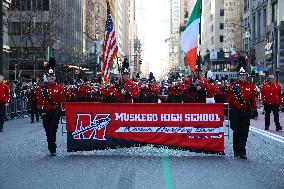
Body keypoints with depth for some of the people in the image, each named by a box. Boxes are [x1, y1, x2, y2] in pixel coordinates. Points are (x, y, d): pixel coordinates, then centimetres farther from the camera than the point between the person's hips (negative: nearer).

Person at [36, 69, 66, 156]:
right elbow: (40, 101, 5)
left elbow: (63, 101, 1)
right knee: (48, 131, 7)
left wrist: (61, 111, -7)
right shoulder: (43, 89, 6)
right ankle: (51, 148, 21)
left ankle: (52, 149, 0)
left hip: (55, 112, -3)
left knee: (52, 131, -8)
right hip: (46, 112, 3)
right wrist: (41, 111, -6)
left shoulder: (60, 88, 1)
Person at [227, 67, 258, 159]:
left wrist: (255, 112, 9)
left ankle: (242, 152, 4)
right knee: (236, 131, 4)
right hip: (235, 112, -1)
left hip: (246, 112, 1)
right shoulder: (233, 86, 1)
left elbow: (253, 101, 10)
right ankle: (236, 151, 16)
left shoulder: (251, 87, 6)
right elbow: (228, 99, 2)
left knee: (244, 132, -1)